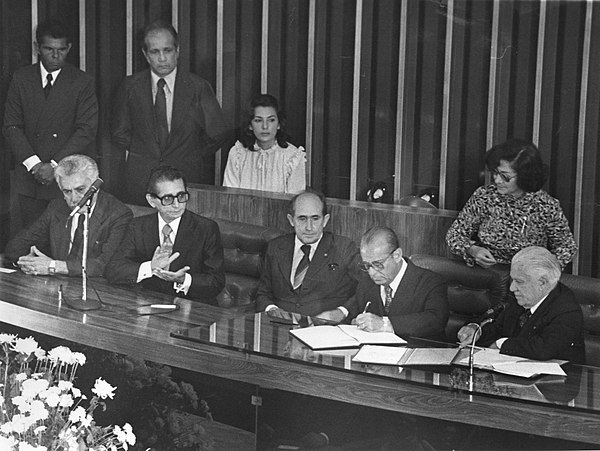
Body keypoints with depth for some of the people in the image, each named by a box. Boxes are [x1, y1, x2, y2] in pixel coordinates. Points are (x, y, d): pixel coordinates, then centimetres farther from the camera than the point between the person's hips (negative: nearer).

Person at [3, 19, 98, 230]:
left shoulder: (83, 82, 1)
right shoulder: (21, 78, 8)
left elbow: (86, 130, -5)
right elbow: (11, 126, 5)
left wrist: (54, 164, -13)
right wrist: (33, 163, -9)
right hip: (29, 178, 2)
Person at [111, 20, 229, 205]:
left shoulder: (198, 88, -2)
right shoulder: (131, 87, 3)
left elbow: (217, 134, 7)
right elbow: (119, 133, 14)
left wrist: (190, 159, 9)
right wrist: (137, 159, 6)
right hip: (139, 182, 1)